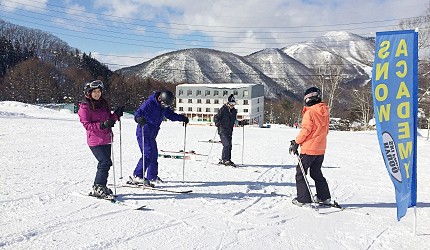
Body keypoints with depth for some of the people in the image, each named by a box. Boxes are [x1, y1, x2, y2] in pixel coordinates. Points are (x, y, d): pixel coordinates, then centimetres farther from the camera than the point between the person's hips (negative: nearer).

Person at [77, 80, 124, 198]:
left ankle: (99, 187, 26)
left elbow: (109, 119, 19)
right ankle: (98, 187, -3)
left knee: (104, 163, 12)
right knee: (106, 162, -15)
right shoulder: (84, 107, -8)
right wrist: (102, 125, -27)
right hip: (95, 141, -7)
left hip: (106, 139, 7)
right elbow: (87, 125, -15)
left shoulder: (103, 103, 12)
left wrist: (116, 115, -1)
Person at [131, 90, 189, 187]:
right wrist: (139, 118, -47)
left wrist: (181, 118, 4)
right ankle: (137, 176, -21)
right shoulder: (149, 103, -18)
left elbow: (171, 115, 18)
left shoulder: (164, 107, 6)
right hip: (143, 133, -8)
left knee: (154, 154, 14)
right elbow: (138, 113, -25)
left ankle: (152, 176, 30)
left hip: (152, 134, 9)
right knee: (148, 153, -20)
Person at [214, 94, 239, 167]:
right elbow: (216, 118, -10)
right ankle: (225, 159, -10)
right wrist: (218, 124, -25)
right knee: (226, 145, -16)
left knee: (229, 145, 8)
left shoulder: (234, 111, 9)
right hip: (222, 130, -7)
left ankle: (228, 159, 19)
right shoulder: (223, 109, -11)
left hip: (229, 131, 7)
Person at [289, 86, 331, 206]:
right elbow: (325, 130, 14)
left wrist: (296, 143, -9)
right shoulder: (325, 112, 8)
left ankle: (303, 199, 1)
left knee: (300, 173, 3)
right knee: (316, 173, 21)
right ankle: (324, 196, 25)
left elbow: (305, 130, -18)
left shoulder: (310, 112, -15)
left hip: (309, 149, -8)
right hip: (321, 149, 8)